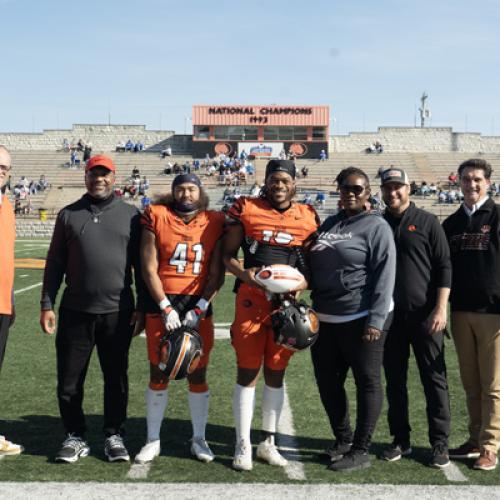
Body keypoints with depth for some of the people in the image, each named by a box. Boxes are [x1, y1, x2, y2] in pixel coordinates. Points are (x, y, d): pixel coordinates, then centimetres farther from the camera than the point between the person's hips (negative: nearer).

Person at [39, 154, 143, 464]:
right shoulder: (69, 215, 9)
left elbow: (142, 264, 6)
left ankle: (114, 436, 22)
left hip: (118, 312, -1)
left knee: (116, 379, 8)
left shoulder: (130, 215, 6)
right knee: (69, 380, 5)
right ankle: (75, 437, 21)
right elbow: (55, 264, 9)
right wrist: (47, 305, 3)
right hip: (75, 311, 1)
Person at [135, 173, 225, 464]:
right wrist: (166, 307, -9)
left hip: (199, 307, 1)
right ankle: (153, 440, 18)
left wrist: (200, 309, -8)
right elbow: (149, 269, -2)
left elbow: (217, 273, 1)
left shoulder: (214, 222, 3)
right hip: (161, 305, -1)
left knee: (198, 375, 7)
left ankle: (199, 439, 21)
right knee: (158, 375, 5)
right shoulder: (157, 217, 0)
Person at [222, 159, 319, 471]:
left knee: (276, 373, 11)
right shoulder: (246, 210, 2)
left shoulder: (308, 217, 9)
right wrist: (244, 273, -15)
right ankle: (243, 446, 10)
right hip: (251, 300, -2)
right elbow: (227, 255, 4)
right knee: (248, 372, 0)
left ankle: (268, 443, 23)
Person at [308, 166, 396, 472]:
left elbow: (384, 275, -12)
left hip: (361, 319, -7)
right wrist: (313, 309, 14)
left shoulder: (376, 226, -6)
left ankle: (360, 451, 13)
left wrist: (376, 320, -18)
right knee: (327, 381, 13)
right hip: (326, 318, 7)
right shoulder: (330, 224, 15)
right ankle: (343, 440, 30)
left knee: (367, 382, 3)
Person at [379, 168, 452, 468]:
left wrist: (441, 308, -11)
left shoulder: (427, 222, 1)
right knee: (395, 380, 9)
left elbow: (444, 266, -3)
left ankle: (440, 444, 10)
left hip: (425, 315, -3)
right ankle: (401, 441, 19)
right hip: (389, 316, 4)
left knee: (434, 379, 1)